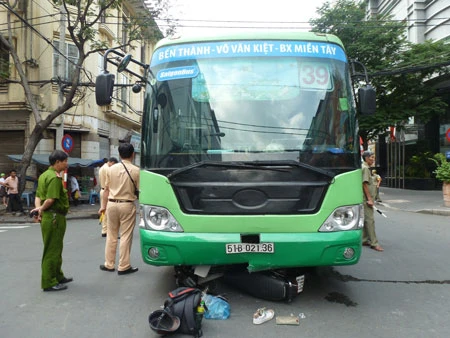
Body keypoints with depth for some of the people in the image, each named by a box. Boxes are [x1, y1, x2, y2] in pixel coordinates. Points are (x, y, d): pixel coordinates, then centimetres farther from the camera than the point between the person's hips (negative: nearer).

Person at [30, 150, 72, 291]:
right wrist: (41, 209, -9)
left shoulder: (44, 175, 14)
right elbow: (51, 199, -25)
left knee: (56, 249, 21)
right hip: (54, 217, -10)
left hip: (48, 217, 10)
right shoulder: (55, 177, -18)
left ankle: (57, 276, 34)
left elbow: (38, 196, 13)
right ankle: (49, 283, 9)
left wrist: (38, 208, -4)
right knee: (52, 250, -1)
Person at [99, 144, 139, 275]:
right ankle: (123, 266, 9)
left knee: (111, 235, 14)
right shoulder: (136, 170, -10)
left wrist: (103, 206, 14)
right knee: (125, 236, 3)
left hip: (112, 204, 4)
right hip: (127, 205, -4)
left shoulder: (111, 168, 2)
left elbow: (106, 189, 6)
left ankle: (109, 264, 23)